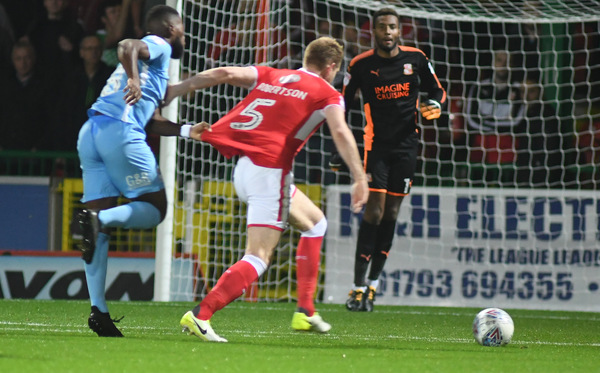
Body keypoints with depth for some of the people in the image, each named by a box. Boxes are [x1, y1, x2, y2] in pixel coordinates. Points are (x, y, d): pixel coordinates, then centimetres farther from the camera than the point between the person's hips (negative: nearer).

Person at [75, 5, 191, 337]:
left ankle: (98, 310, -4)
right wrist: (134, 79, -30)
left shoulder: (152, 61, 33)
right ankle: (99, 219, -24)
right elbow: (127, 46, -16)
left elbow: (152, 123, 31)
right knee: (155, 209, 2)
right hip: (120, 131, -9)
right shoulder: (158, 46, 7)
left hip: (89, 133, 9)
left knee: (100, 224, 3)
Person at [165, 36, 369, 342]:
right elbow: (340, 133, -12)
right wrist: (360, 179, -17)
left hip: (243, 168, 8)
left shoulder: (270, 75, 19)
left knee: (315, 222, 26)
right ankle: (199, 315, -28)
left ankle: (305, 311, 23)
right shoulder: (327, 94, 6)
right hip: (270, 170, -8)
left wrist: (172, 91, 4)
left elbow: (223, 73, 6)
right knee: (258, 259, -11)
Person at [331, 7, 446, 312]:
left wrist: (435, 106, -10)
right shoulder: (361, 65, -3)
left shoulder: (416, 59, 2)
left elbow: (436, 91, 14)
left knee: (391, 213, 4)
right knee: (374, 210, -12)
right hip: (376, 144, -3)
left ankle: (373, 283, 12)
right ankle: (358, 287, -9)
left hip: (406, 145, 3)